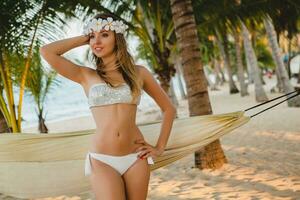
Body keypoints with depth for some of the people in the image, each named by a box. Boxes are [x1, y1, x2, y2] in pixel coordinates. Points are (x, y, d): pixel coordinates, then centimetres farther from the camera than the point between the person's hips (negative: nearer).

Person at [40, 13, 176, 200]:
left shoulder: (139, 72, 8)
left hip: (136, 157, 2)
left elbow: (169, 108, 16)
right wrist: (84, 39, 6)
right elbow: (46, 52, -4)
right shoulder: (86, 76, 7)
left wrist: (160, 147, 8)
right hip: (102, 161, -1)